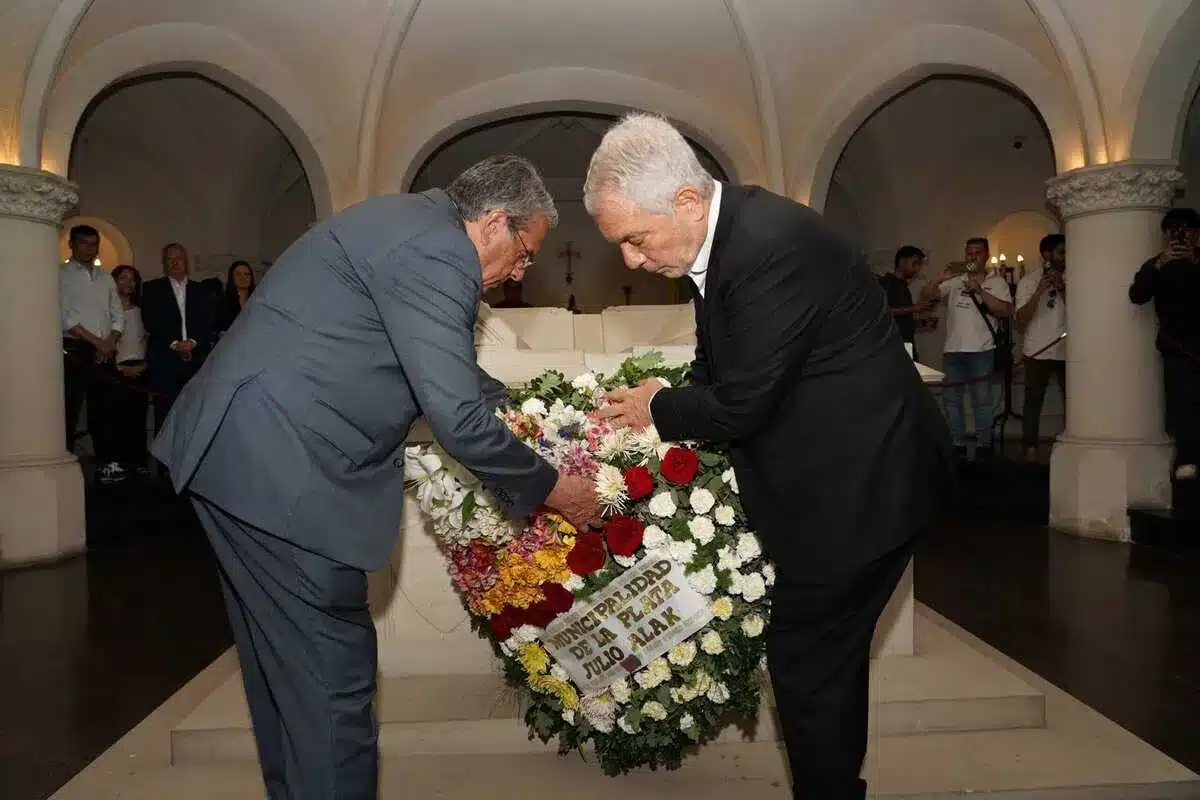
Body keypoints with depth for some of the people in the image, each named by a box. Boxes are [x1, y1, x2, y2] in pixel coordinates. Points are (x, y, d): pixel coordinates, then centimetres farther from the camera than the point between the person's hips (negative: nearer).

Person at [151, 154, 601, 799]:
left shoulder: (414, 220, 16)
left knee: (285, 662, 21)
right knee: (334, 672, -2)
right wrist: (549, 488, -6)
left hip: (238, 454, 11)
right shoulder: (437, 250, -17)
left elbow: (455, 371, 27)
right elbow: (457, 420, -19)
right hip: (279, 471, -11)